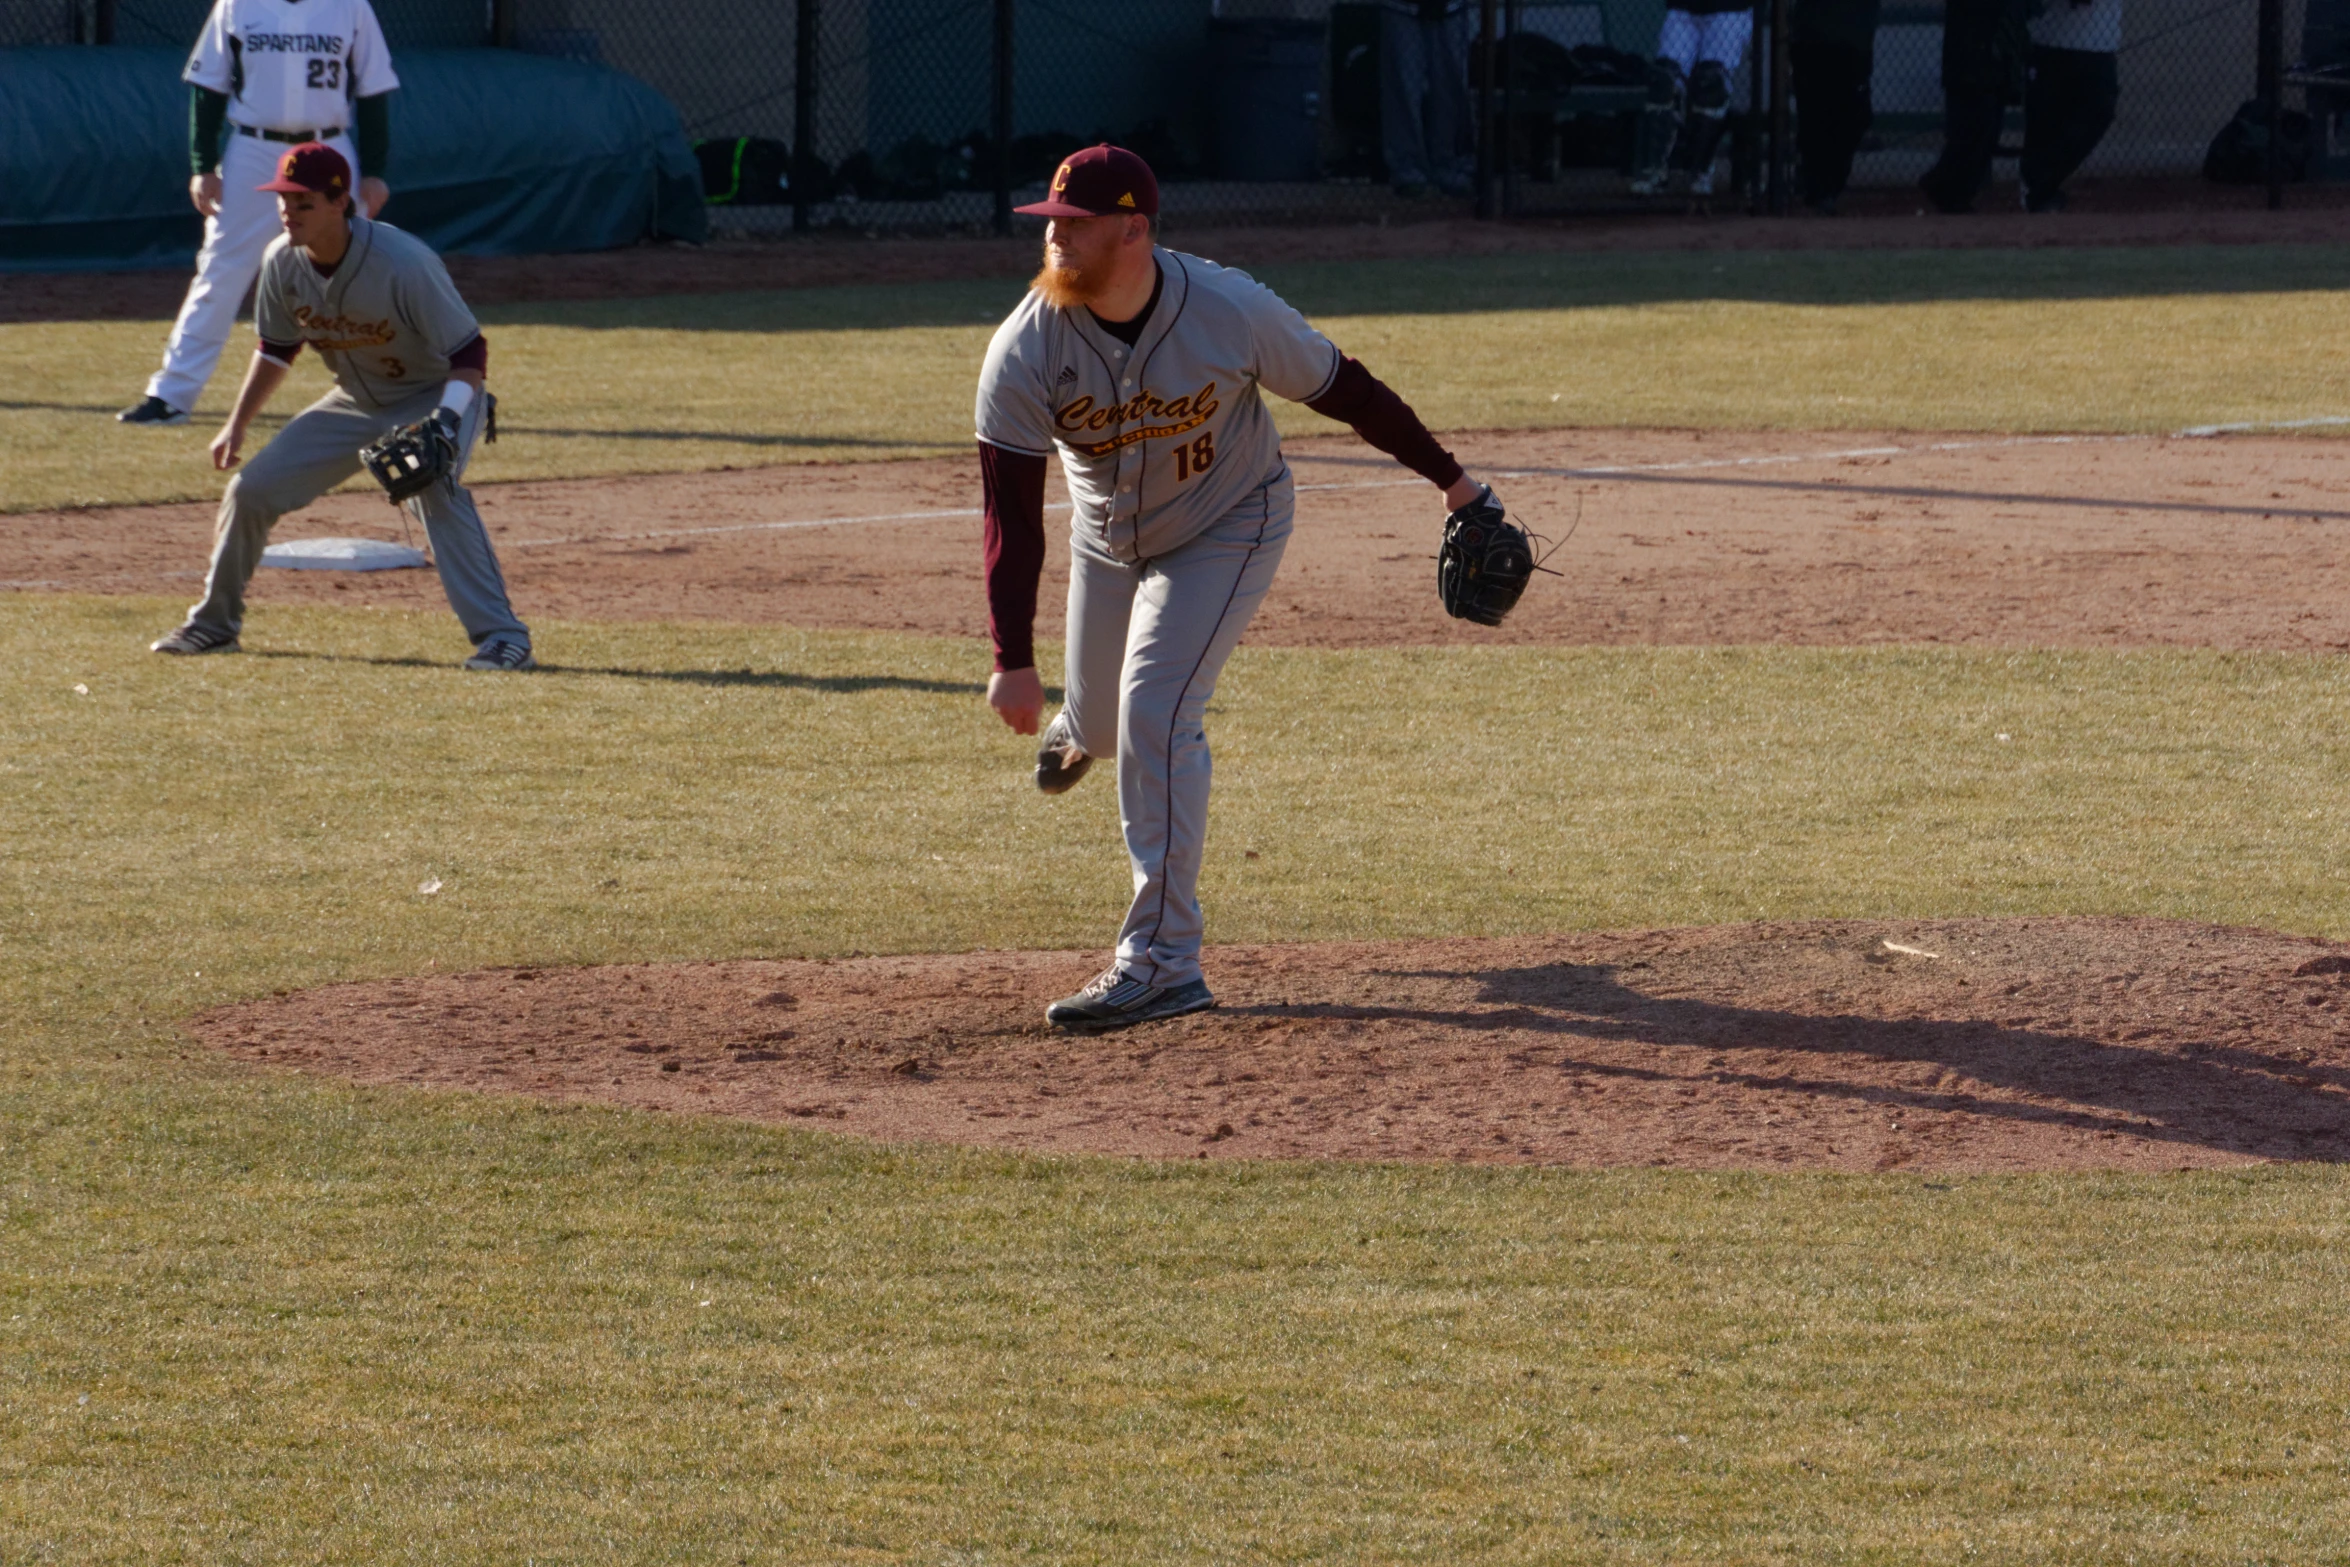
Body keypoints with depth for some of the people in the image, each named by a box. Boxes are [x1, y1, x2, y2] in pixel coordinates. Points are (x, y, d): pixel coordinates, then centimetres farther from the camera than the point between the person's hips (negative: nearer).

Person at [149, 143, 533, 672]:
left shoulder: (403, 264, -32)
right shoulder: (283, 263, -13)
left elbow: (469, 351, -27)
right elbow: (276, 349, 7)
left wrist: (445, 423, -41)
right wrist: (237, 425, 4)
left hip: (435, 395, -6)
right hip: (356, 404, 6)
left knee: (434, 487, -36)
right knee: (250, 490, 1)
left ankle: (501, 637, -34)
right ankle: (215, 623, 23)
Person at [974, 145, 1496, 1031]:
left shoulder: (1231, 311, -29)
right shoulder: (1025, 351, -26)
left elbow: (1342, 391, -14)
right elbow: (1011, 514, -25)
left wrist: (1447, 477, -3)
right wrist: (1013, 660, -32)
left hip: (1229, 528, -3)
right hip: (1109, 541, 3)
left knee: (1155, 713, -19)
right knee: (1106, 722, 16)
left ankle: (1164, 961, -16)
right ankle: (1083, 720, 60)